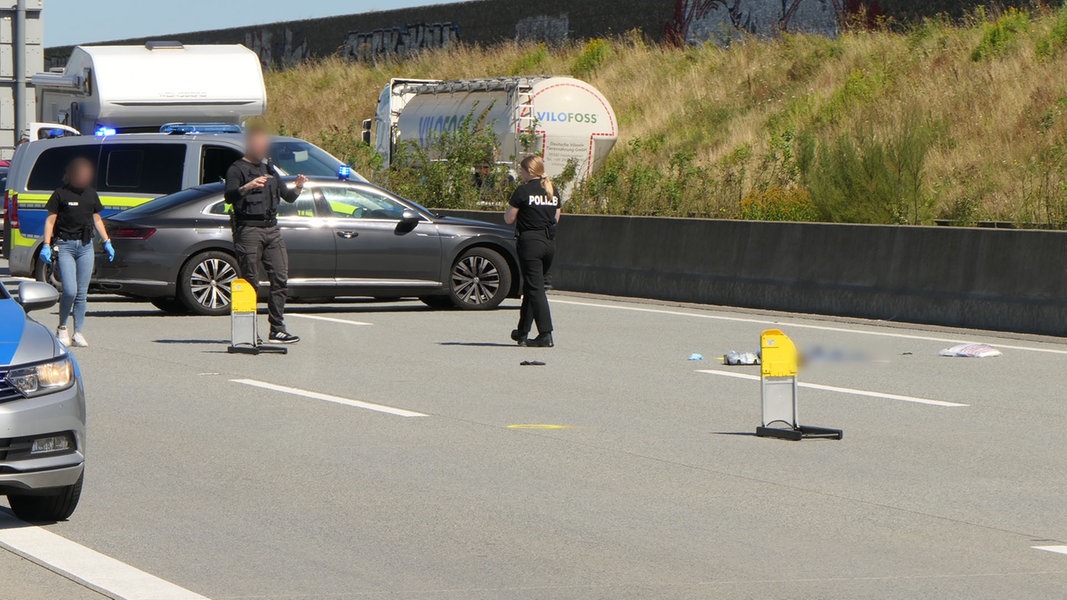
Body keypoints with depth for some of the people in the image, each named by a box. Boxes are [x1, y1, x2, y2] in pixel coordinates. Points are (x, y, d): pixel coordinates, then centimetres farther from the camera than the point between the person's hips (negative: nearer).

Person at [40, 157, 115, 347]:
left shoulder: (91, 194, 12)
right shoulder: (61, 194, -2)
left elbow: (97, 220, 22)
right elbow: (50, 221, -2)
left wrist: (107, 242, 17)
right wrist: (46, 246, -10)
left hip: (86, 246, 5)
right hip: (65, 246, -4)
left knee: (82, 293, 3)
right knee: (70, 291, -13)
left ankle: (78, 333, 9)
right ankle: (62, 328, 7)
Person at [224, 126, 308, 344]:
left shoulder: (269, 169, 23)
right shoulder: (237, 169, 0)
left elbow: (287, 196, 27)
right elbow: (229, 196, -15)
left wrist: (298, 188, 6)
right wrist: (247, 187, -33)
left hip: (271, 230, 7)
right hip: (248, 230, -7)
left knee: (280, 279, -2)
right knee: (250, 283, -7)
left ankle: (277, 330, 0)